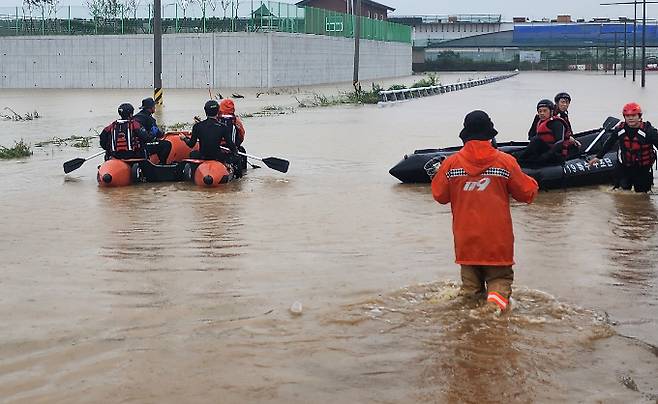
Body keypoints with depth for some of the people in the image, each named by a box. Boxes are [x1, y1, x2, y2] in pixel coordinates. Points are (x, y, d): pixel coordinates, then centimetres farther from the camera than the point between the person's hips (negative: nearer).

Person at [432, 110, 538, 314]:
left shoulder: (451, 163, -6)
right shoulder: (506, 162, -6)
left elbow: (439, 195, 7)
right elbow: (527, 193, 3)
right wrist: (532, 183, 25)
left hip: (466, 238, 1)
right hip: (498, 239, -1)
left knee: (470, 273, 19)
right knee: (500, 275, 9)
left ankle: (470, 292, -6)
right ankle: (497, 295, -19)